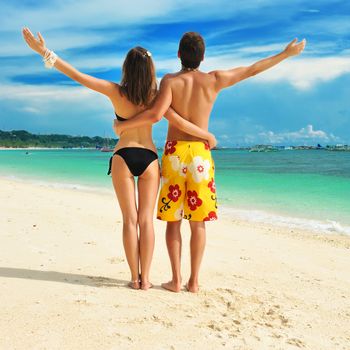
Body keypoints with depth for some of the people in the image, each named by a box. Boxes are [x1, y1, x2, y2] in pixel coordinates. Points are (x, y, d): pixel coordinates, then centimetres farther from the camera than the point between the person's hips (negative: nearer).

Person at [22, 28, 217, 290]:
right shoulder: (155, 96, -5)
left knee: (130, 219, 5)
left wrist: (45, 52, -1)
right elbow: (180, 123, -9)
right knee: (146, 219, 4)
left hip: (123, 157, 0)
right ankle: (145, 278, 6)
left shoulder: (116, 91, -6)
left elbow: (78, 76, -7)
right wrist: (208, 136, 5)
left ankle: (135, 278, 8)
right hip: (149, 158, 1)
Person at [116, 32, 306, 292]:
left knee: (173, 220, 7)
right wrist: (286, 53, 24)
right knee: (198, 222, 8)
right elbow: (253, 70, 12)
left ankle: (176, 280, 9)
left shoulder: (171, 81, -4)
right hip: (201, 155, 1)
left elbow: (156, 114, -17)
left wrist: (123, 125, -2)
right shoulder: (214, 80, 2)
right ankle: (194, 281, 13)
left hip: (174, 153, -1)